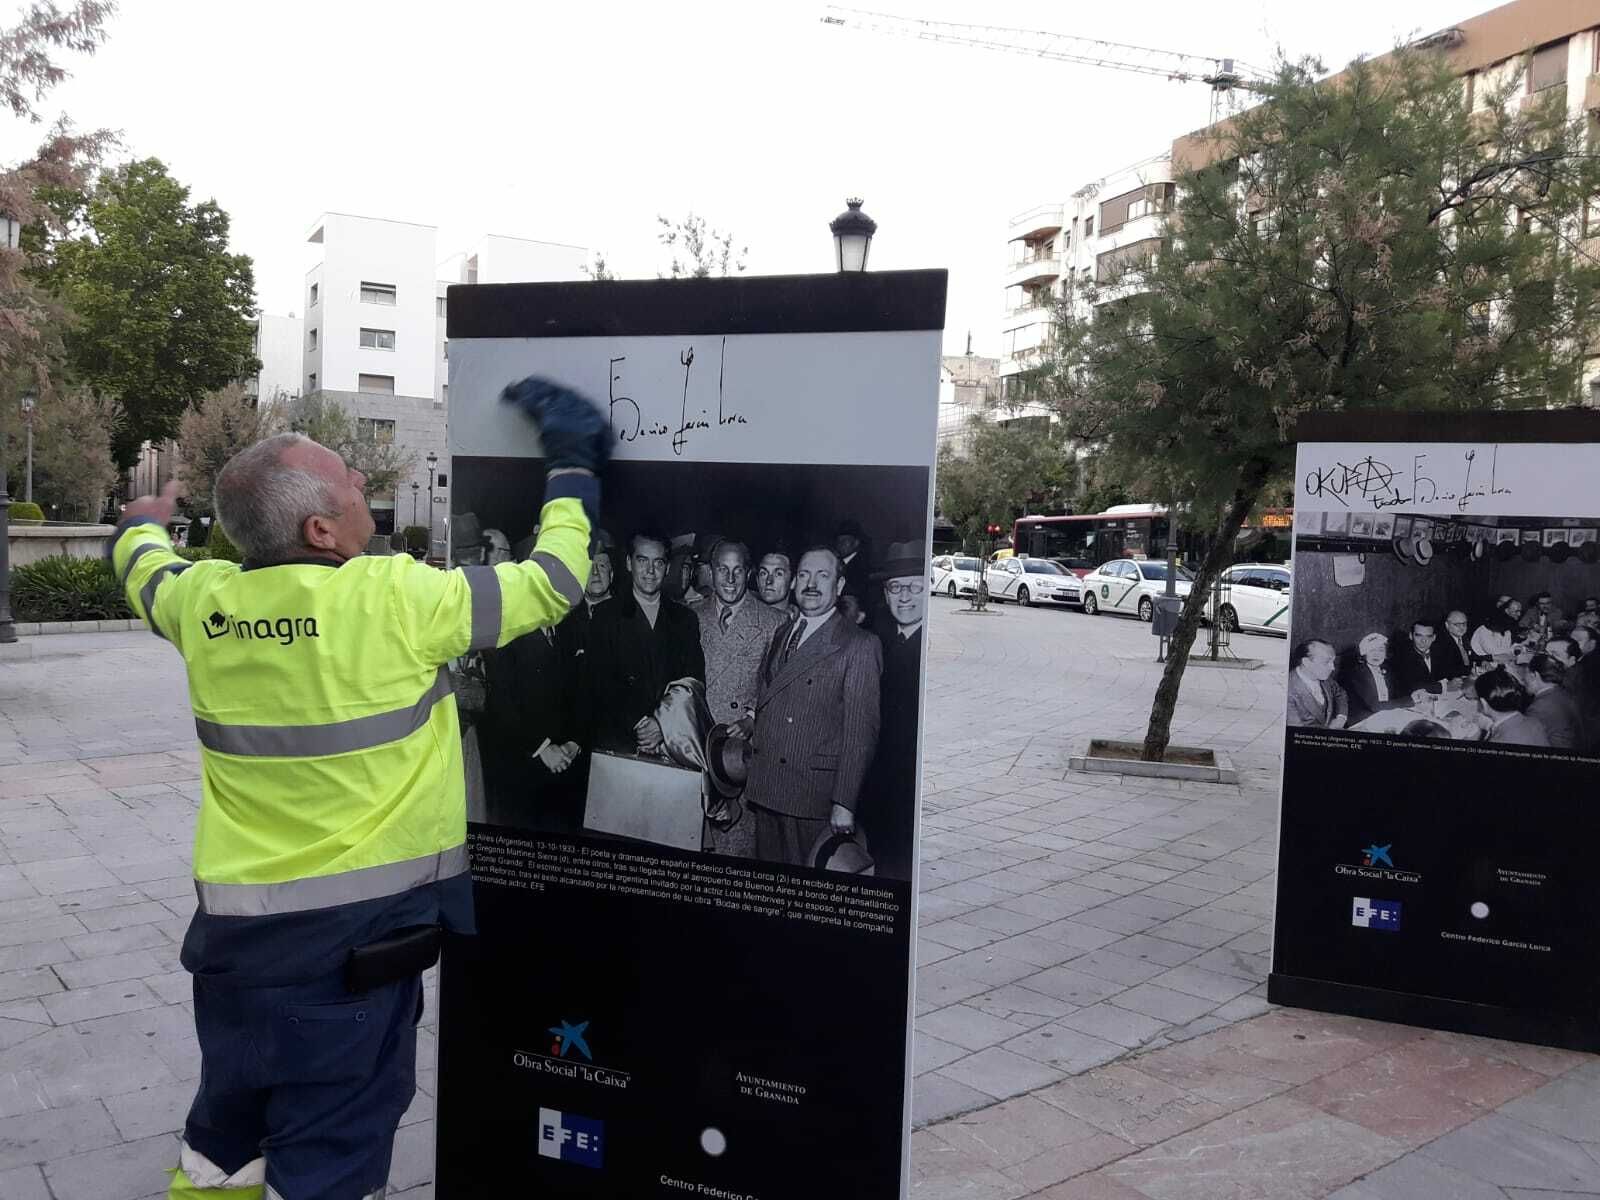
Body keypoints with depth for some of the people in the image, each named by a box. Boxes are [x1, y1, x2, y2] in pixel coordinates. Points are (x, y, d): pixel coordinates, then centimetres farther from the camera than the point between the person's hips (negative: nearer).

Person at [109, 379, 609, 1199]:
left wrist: (143, 522, 44)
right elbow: (552, 585, -11)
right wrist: (571, 470, 3)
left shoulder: (205, 601, -4)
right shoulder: (396, 598, -20)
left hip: (235, 918, 6)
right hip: (362, 922, -5)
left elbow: (141, 569, 21)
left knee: (225, 1127, 27)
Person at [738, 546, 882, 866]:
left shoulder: (859, 646, -6)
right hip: (764, 789, 6)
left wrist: (844, 803, -14)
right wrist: (746, 729, 3)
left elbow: (860, 732, -10)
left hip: (813, 796, -6)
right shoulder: (782, 635, 16)